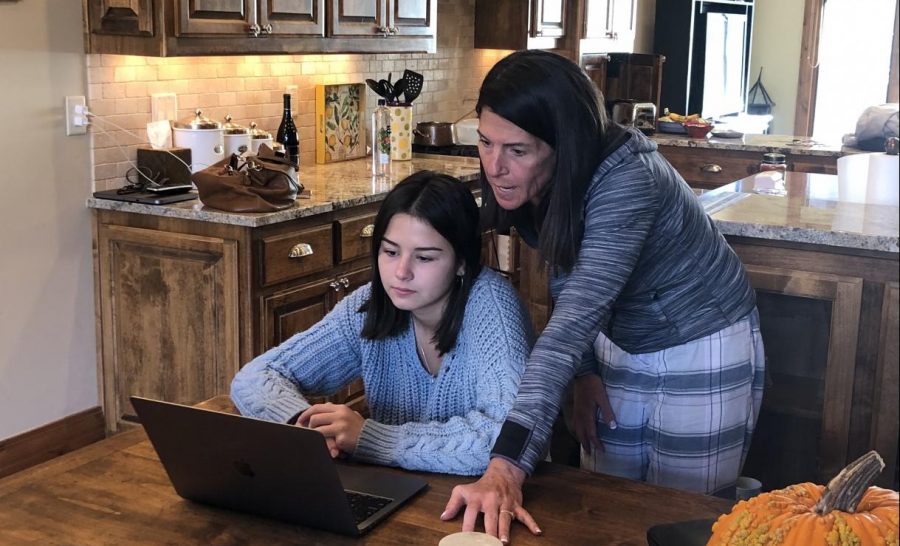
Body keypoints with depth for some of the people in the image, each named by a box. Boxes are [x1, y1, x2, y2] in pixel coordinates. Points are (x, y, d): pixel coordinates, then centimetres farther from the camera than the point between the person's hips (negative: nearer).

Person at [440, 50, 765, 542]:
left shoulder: (626, 180, -35)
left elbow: (574, 319, -44)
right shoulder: (537, 184, -14)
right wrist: (585, 371, -5)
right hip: (620, 347, 6)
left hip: (703, 353, -6)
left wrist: (507, 468, -49)